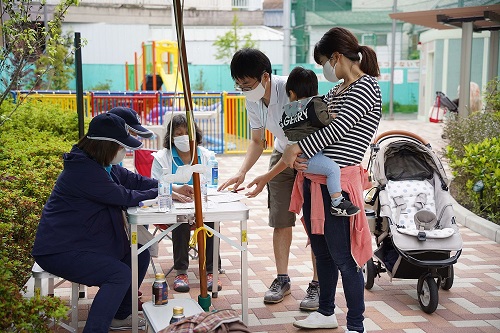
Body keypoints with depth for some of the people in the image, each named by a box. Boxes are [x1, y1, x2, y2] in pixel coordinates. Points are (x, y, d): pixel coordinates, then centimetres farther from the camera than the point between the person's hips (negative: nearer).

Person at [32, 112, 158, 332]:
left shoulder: (102, 164, 7)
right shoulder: (83, 170, -24)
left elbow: (133, 180, 12)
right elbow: (124, 197, -19)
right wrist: (158, 192, -4)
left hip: (84, 241, 11)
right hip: (59, 252, -11)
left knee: (140, 256, 10)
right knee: (120, 275, -25)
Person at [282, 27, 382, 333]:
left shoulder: (366, 87, -10)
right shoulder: (335, 91, 16)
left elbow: (337, 130, -18)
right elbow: (316, 126, 18)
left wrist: (298, 149, -10)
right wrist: (295, 157, -1)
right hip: (313, 180, 9)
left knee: (343, 257, -3)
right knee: (321, 252, 18)